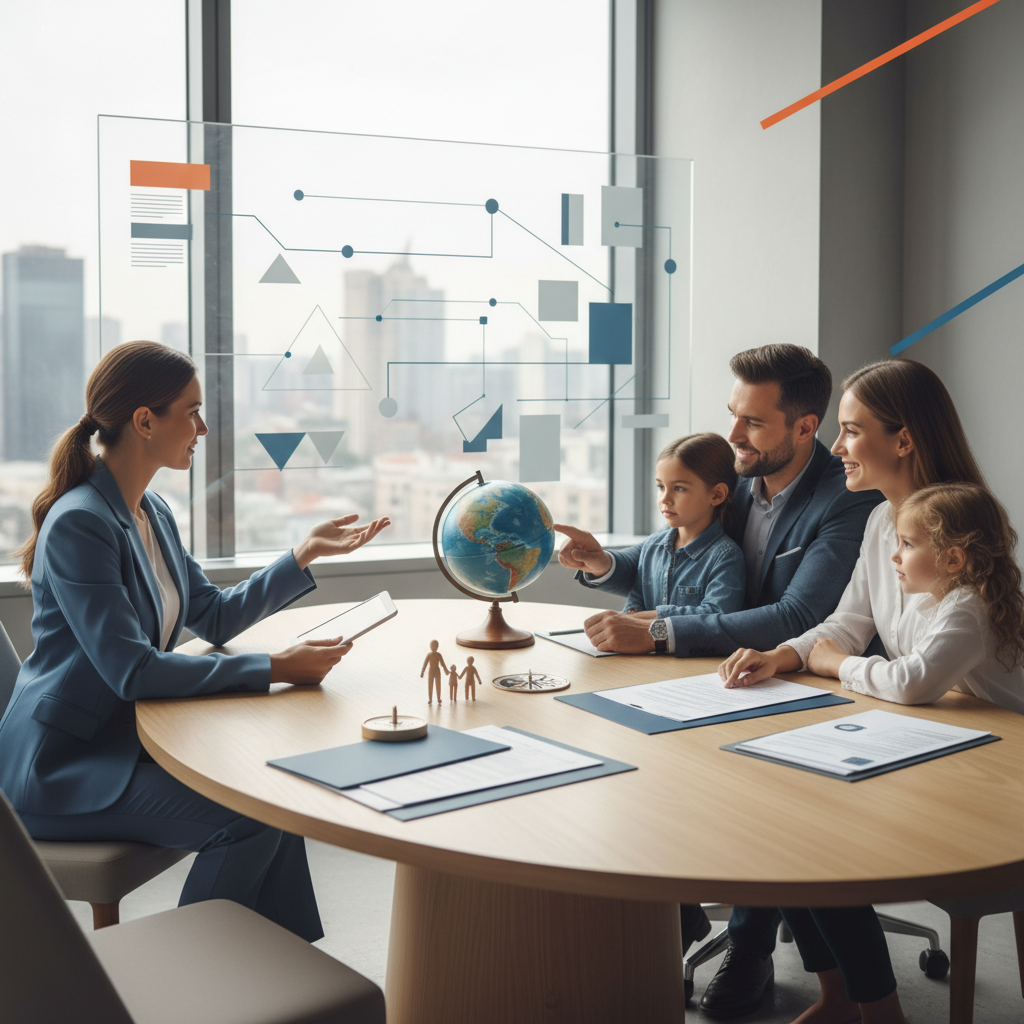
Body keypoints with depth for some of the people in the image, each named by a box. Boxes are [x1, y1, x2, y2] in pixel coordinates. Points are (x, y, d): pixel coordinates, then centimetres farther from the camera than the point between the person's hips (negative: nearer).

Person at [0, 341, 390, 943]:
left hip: (126, 739, 9)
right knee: (248, 818, -21)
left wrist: (306, 553, 10)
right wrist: (272, 669, -26)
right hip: (66, 767, -8)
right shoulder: (79, 523, -21)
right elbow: (131, 670, -26)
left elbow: (216, 617, 16)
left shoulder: (152, 512, 8)